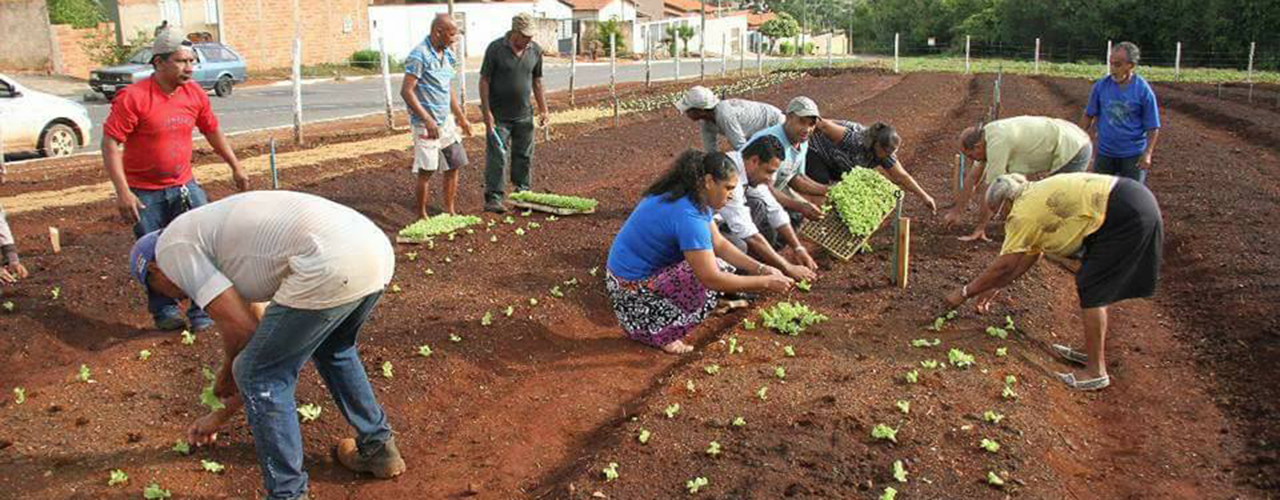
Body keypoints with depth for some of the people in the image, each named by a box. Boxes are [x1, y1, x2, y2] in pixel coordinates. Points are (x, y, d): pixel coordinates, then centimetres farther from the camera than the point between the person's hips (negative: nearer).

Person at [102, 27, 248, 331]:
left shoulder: (195, 94, -1)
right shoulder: (133, 97, -17)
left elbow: (212, 131, 15)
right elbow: (110, 143, -18)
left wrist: (236, 167, 18)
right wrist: (123, 192, -24)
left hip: (183, 185, 4)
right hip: (145, 192, -4)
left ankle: (203, 308, 9)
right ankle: (164, 311, 24)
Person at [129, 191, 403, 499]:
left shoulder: (171, 246, 10)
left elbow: (241, 329, 2)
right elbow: (258, 328, 39)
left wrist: (225, 377, 24)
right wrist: (222, 415, 49)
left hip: (331, 266, -9)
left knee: (258, 375, 10)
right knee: (332, 349, 35)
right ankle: (378, 449, 45)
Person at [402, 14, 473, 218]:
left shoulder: (446, 54, 10)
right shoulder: (419, 56, -16)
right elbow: (406, 91, -19)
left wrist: (461, 117, 19)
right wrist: (428, 121, -23)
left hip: (446, 120, 8)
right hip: (426, 123, -8)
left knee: (454, 165, 10)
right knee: (426, 171, -2)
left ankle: (450, 212, 23)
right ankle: (422, 217, 11)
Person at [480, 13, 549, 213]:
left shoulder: (535, 50, 3)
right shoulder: (495, 49, -10)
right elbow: (484, 80, -8)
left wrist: (543, 109, 9)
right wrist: (486, 112, -13)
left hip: (524, 115, 4)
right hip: (499, 116, -4)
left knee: (524, 157, 10)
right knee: (497, 156, -5)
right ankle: (493, 197, -1)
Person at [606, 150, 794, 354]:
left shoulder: (693, 199, 0)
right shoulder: (687, 216, -29)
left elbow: (719, 244, 8)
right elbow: (712, 279, -29)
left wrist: (760, 268, -4)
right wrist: (766, 283, -22)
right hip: (631, 286, -10)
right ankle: (653, 329, -5)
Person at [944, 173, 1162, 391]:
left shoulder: (1023, 212, -11)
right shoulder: (1038, 196, 17)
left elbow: (1004, 266, -9)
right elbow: (1031, 253, 25)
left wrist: (964, 293, 0)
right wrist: (994, 287, 28)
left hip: (1126, 215, -10)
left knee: (1092, 292, -3)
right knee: (1095, 288, 18)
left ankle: (1096, 371, 2)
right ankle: (1093, 352, 29)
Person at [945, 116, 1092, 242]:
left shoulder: (997, 143, -25)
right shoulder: (985, 136, 4)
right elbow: (973, 178, 13)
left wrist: (980, 228, -14)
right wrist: (957, 211, 18)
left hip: (1073, 150, -10)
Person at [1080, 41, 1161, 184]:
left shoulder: (1144, 91, -10)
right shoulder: (1101, 85, -3)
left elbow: (1153, 127, -7)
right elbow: (1089, 115, 8)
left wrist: (1147, 154, -16)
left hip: (1133, 156, -3)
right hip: (1105, 153, 3)